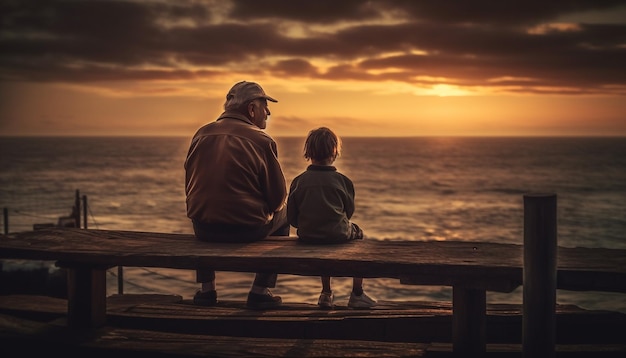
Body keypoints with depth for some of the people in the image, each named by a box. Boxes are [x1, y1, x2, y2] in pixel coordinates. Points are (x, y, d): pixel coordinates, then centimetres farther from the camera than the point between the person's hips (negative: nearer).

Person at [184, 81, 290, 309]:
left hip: (204, 230, 4)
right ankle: (260, 292, 22)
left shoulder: (201, 135, 4)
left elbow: (190, 187, 13)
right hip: (248, 230, -4)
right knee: (282, 217, 25)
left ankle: (206, 288, 38)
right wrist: (262, 210, 16)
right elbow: (278, 197, -6)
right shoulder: (262, 141, -9)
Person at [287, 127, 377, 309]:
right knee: (358, 232, 30)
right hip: (338, 235, -2)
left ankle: (326, 294, 41)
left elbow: (292, 218, -2)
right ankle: (357, 295, 31)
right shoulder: (343, 180, -7)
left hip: (306, 236, 3)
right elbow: (349, 211, 4)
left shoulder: (298, 181, -4)